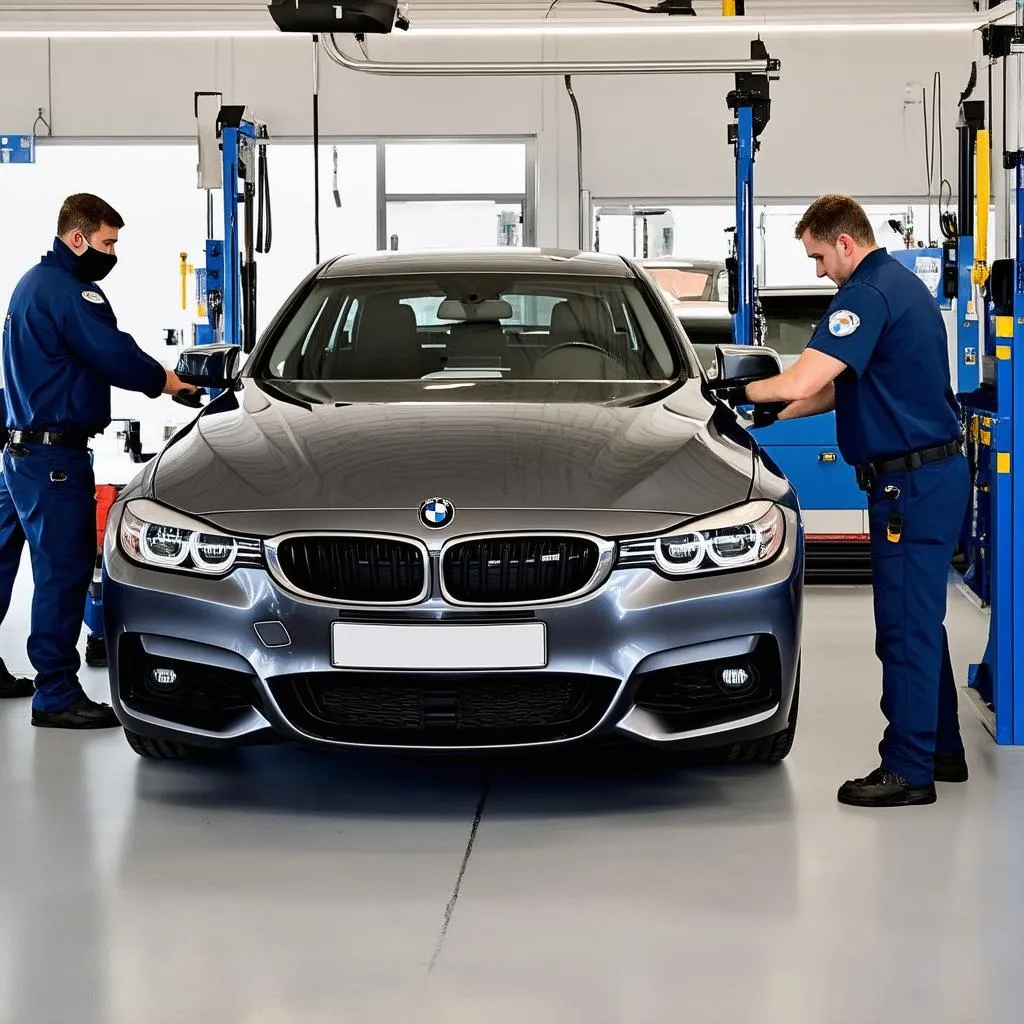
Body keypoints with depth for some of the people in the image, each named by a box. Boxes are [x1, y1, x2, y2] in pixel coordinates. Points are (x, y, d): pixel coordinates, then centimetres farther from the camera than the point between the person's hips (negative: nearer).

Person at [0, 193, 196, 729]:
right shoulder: (67, 291, -16)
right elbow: (114, 356, -19)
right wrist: (164, 380, -4)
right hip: (54, 453, -11)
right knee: (64, 569, -7)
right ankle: (56, 695, -4)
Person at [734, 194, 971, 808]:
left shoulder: (869, 295, -17)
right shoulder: (903, 284, 17)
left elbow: (802, 381, -25)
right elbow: (844, 387, 22)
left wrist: (739, 391, -9)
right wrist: (778, 412, 15)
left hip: (913, 482, -11)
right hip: (937, 472, 11)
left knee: (905, 624, -6)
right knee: (921, 618, 17)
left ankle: (908, 771, -2)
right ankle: (942, 750, 25)